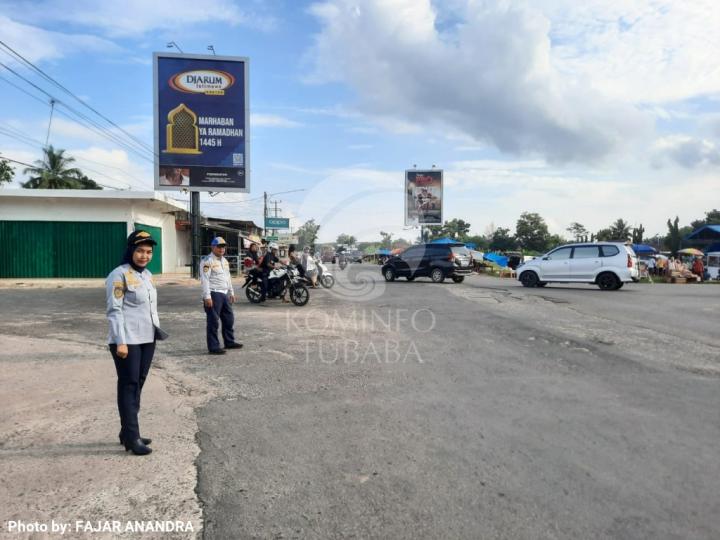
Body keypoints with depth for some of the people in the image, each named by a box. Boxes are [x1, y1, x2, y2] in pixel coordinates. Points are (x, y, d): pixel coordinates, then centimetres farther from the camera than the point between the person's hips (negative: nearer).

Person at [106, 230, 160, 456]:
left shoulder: (147, 274, 13)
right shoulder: (119, 275, -11)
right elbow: (114, 310, -15)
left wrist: (157, 331, 15)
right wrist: (120, 342, -19)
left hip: (147, 339, 8)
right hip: (127, 340, -8)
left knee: (138, 385, 13)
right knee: (128, 386, -1)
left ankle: (127, 432, 24)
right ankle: (132, 437, 5)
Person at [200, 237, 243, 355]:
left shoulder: (225, 261, 16)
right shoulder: (207, 261, -11)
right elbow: (204, 279, -17)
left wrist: (231, 293, 22)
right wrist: (207, 296, -23)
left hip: (225, 294, 9)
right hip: (213, 294, -9)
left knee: (229, 319, 16)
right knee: (213, 322, -4)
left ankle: (229, 342, 29)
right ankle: (213, 347, 2)